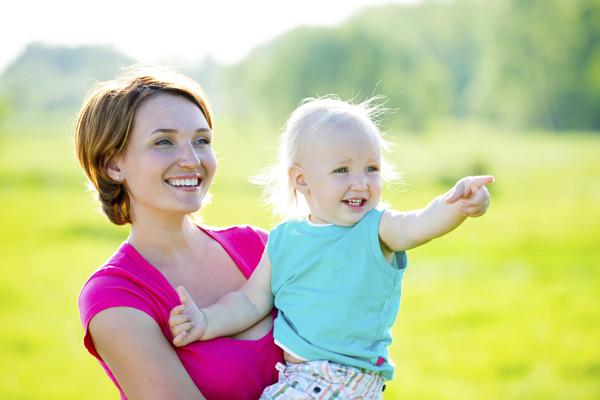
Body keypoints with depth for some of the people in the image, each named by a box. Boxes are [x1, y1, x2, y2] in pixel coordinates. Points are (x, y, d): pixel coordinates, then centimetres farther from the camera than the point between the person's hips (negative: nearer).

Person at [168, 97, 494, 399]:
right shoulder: (283, 240, 6)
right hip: (289, 373, 5)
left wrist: (457, 205, -46)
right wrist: (206, 322, -5)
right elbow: (252, 302, 12)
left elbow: (420, 224, -25)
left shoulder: (377, 229, -5)